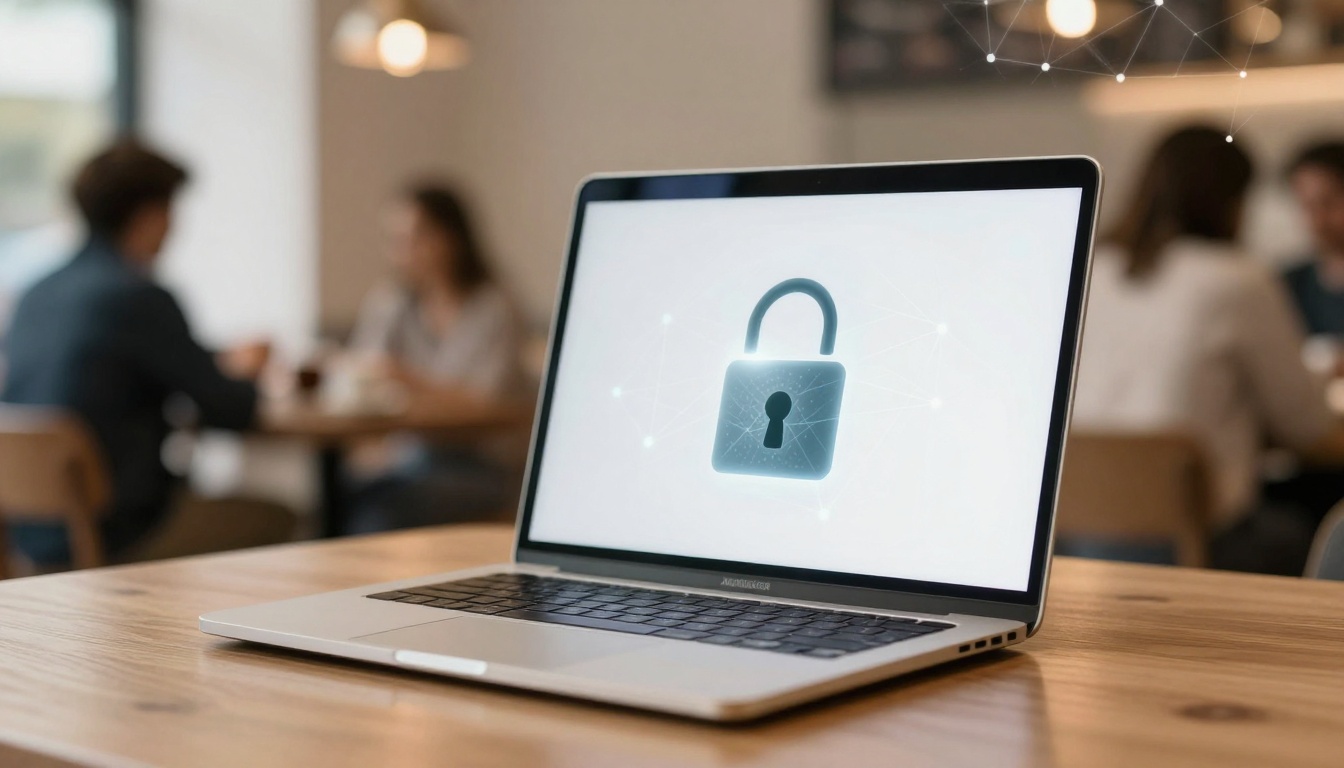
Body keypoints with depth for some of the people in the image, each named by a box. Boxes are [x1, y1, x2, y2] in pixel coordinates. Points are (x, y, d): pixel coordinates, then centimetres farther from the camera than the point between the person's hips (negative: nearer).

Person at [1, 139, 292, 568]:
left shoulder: (36, 296, 7)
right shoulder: (140, 298, -17)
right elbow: (233, 412, -10)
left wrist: (218, 366, 25)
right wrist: (241, 374, 13)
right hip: (107, 540, -8)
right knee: (275, 521, 7)